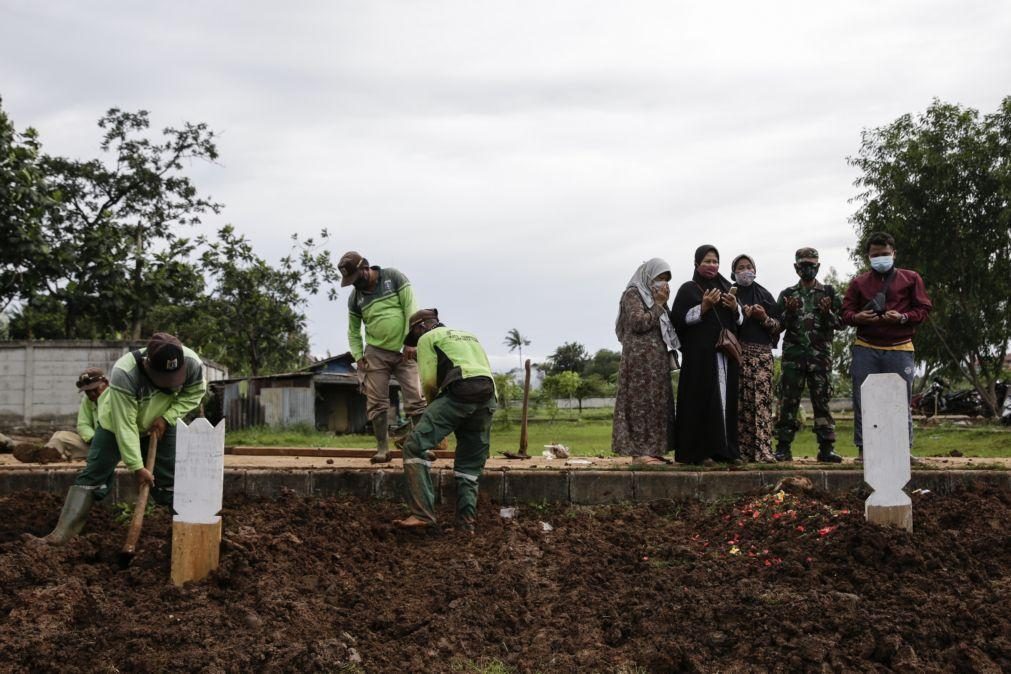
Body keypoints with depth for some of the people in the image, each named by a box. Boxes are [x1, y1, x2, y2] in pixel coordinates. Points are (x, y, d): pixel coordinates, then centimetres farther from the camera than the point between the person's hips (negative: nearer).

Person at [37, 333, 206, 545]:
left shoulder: (192, 364, -31)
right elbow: (125, 426, -36)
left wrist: (167, 418, -22)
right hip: (116, 424, -3)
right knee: (92, 476, -7)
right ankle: (63, 532, -5)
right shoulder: (123, 374, -41)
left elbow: (194, 393, -9)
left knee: (171, 478, 1)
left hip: (159, 426, 3)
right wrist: (137, 467, -33)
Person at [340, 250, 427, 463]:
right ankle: (382, 449, 7)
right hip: (376, 353, 3)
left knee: (416, 399, -7)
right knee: (377, 403, -1)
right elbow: (353, 331, 15)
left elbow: (410, 308, -10)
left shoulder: (394, 277, -6)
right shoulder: (355, 298, 5)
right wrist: (358, 356, 1)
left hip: (404, 352, -3)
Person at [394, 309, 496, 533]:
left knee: (415, 446, -9)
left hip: (459, 392, -7)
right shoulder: (470, 336, 37)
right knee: (470, 464, 15)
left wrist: (432, 402, 22)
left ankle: (422, 514, -20)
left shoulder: (428, 338, 16)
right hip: (488, 399, 7)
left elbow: (429, 379, 4)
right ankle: (466, 522, 7)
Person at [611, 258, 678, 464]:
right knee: (640, 400, -10)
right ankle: (639, 450, -10)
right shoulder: (633, 293, -4)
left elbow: (666, 325, 19)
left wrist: (663, 303, 6)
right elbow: (639, 323, -17)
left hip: (658, 358, 9)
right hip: (640, 357, -9)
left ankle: (651, 448, 8)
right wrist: (659, 304, -8)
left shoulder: (653, 297, 21)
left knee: (656, 401, 6)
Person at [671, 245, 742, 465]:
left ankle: (725, 449, 4)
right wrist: (704, 306, -15)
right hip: (700, 354, -5)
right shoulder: (688, 289, 4)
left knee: (725, 399, 1)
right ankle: (698, 451, -6)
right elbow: (678, 319, -5)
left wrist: (735, 308, -2)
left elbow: (739, 321, 20)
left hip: (725, 352, 5)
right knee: (702, 400, -8)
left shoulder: (725, 288, 19)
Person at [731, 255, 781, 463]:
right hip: (737, 353, -1)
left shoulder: (764, 295, 16)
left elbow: (779, 326, 13)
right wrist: (741, 315, -10)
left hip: (762, 354, 1)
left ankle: (763, 450, -13)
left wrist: (764, 318, -4)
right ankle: (742, 451, -3)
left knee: (762, 400, -9)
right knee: (739, 402, -7)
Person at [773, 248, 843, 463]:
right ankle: (783, 447, 2)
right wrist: (788, 312, -9)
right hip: (793, 354, 0)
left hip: (820, 354, 0)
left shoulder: (829, 293, 11)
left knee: (822, 400, -1)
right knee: (788, 400, -1)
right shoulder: (787, 295, 12)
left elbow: (840, 323, 7)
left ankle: (826, 447, 1)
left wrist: (827, 312, -12)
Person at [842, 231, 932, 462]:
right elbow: (846, 312, 11)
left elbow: (924, 309, 6)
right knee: (862, 400, 1)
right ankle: (863, 449, 8)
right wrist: (858, 317, -12)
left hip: (900, 350, -1)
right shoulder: (859, 282, 13)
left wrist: (903, 318, -12)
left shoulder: (910, 278, 9)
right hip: (865, 350, 2)